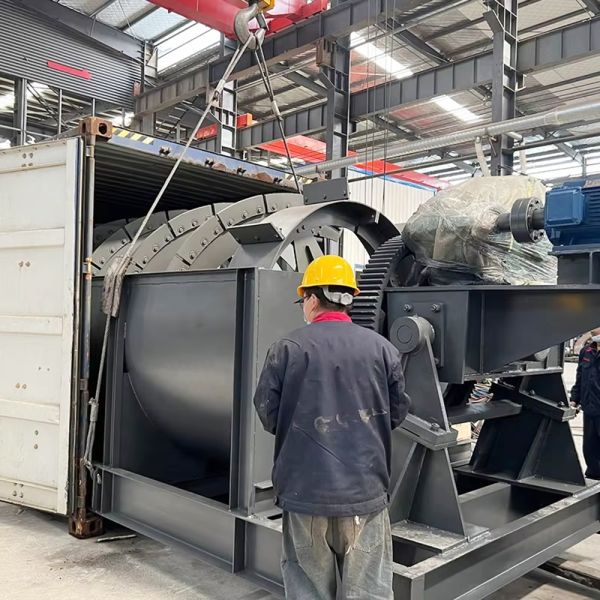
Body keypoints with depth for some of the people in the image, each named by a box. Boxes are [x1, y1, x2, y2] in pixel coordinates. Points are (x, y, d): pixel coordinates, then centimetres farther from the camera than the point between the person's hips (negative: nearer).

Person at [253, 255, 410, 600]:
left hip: (305, 490, 0)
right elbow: (398, 413, 4)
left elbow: (268, 414, -2)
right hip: (366, 490, 1)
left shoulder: (288, 348, -7)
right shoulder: (383, 348, -2)